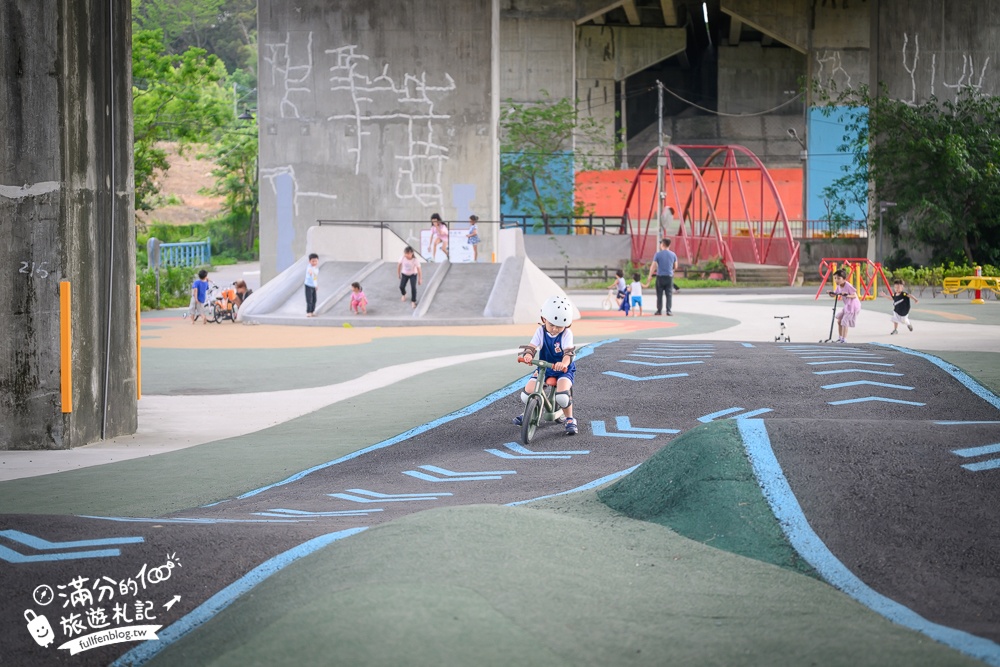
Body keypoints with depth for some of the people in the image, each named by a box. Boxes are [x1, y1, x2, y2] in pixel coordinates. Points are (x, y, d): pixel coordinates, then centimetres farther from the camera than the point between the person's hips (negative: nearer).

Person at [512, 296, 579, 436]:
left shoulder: (566, 334, -15)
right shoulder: (541, 331, -7)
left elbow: (568, 352, -30)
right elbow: (531, 346, -17)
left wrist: (563, 363, -53)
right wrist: (527, 355, -42)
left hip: (564, 370, -4)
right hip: (544, 368, 4)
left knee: (562, 396, -31)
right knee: (526, 395, -10)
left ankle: (570, 420, -3)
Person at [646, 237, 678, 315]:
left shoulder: (658, 254, -5)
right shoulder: (673, 254, 3)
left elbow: (653, 266, -5)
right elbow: (675, 267, 13)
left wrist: (650, 276, 2)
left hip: (660, 277, -2)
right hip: (669, 277, 2)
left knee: (659, 295, 5)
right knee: (669, 294, 3)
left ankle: (659, 310, 6)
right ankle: (669, 311, -3)